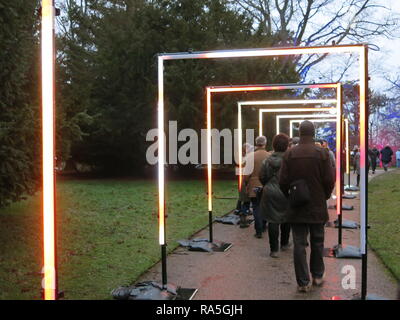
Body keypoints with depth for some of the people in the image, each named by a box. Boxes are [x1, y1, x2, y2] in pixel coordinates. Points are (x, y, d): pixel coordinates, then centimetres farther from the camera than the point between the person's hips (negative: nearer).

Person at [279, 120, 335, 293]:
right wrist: (325, 197, 12)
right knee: (317, 242, 17)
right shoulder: (322, 153, -8)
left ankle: (303, 282, 7)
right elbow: (329, 181, -7)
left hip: (296, 207, 0)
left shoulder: (289, 154, -6)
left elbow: (283, 182, -5)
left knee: (299, 244, 5)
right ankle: (317, 275, 29)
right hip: (317, 207, 0)